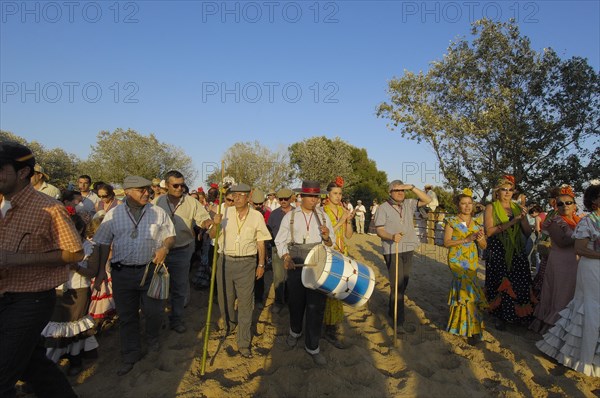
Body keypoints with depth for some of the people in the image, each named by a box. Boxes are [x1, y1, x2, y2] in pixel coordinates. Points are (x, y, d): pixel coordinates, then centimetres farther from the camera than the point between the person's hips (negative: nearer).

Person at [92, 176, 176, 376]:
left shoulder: (158, 213, 1)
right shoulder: (113, 214, 2)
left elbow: (171, 236, 7)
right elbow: (103, 243, 5)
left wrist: (165, 247, -14)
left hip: (151, 269, 0)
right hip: (122, 272, 0)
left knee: (154, 311, 8)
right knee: (127, 316, 11)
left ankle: (152, 339, 41)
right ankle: (131, 355, 28)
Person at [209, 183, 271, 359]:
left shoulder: (256, 216, -2)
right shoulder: (226, 212, -2)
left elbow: (261, 242, 4)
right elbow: (212, 236, 2)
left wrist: (261, 264, 5)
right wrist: (216, 224, -19)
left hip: (247, 263, -1)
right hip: (225, 261, 2)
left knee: (245, 303, 2)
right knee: (225, 298, 16)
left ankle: (244, 343, 13)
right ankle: (228, 325, 46)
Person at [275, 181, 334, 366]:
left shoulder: (323, 217, 4)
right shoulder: (290, 216, -1)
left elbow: (330, 245, 8)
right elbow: (280, 241, 1)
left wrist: (326, 237, -15)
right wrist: (286, 257, -17)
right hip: (296, 267, 0)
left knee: (316, 307, 1)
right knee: (296, 302, 15)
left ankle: (312, 346, 19)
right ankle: (295, 331, 45)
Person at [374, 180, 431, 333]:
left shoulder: (409, 204, 6)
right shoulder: (383, 208, -7)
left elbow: (427, 200, -1)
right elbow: (379, 230, -10)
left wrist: (412, 187, -11)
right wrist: (392, 237, -29)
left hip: (408, 250, 6)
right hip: (392, 251, -6)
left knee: (403, 283, 17)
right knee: (398, 285, -4)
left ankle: (392, 311, 36)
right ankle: (399, 322, 6)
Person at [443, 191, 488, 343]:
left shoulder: (477, 224, 9)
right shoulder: (452, 222, -4)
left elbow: (483, 246, 9)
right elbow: (446, 242, -9)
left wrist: (480, 239, -14)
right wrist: (466, 240, -18)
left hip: (472, 261, 4)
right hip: (457, 260, -4)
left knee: (460, 289, 10)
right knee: (469, 290, -12)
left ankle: (458, 323, 27)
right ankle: (473, 329, 1)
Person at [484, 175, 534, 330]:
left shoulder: (517, 208, 9)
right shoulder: (491, 207, -1)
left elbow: (528, 233, 5)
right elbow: (489, 231, -13)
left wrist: (523, 218, -11)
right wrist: (512, 222, -17)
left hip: (517, 253, 3)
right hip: (498, 253, -3)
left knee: (519, 284, 2)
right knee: (500, 285, 2)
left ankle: (518, 315, 20)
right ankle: (500, 316, 16)